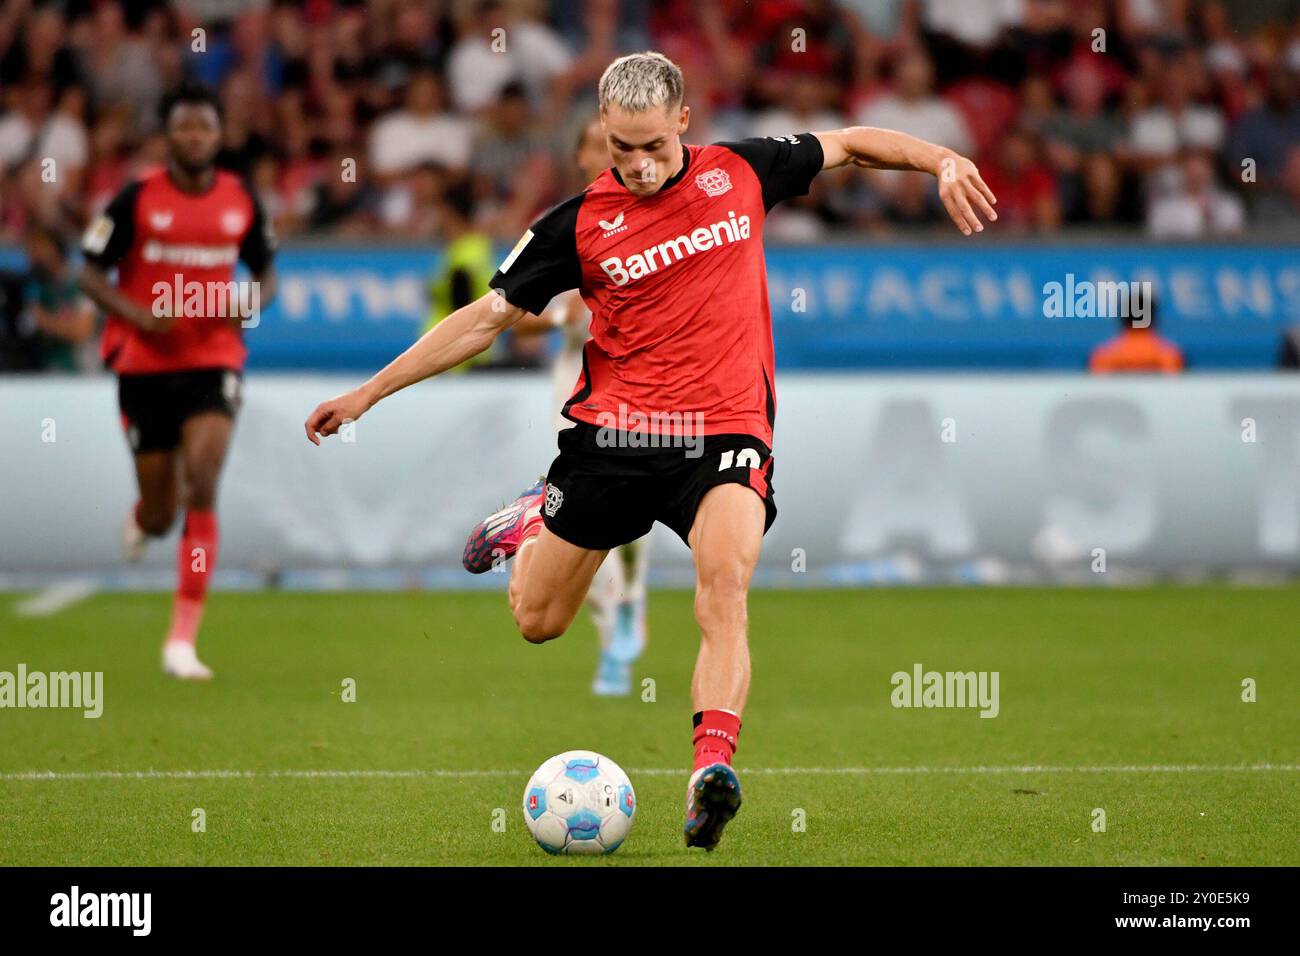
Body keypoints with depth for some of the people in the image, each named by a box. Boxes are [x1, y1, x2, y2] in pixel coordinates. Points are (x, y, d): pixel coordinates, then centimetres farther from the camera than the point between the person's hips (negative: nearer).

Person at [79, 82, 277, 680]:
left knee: (202, 488, -18)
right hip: (144, 362, -1)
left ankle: (182, 641, -14)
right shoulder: (137, 199, -6)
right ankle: (143, 518, 48)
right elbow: (91, 273, -2)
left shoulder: (242, 201, 2)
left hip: (214, 361, 1)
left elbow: (265, 270, 15)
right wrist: (137, 314, -19)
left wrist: (253, 302, -8)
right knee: (161, 513, 5)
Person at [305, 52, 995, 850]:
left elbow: (848, 144, 19)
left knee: (726, 582, -30)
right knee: (536, 621, 11)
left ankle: (713, 768, -42)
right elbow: (486, 318, 4)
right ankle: (540, 518, 45)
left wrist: (943, 160, 4)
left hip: (725, 431, -1)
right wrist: (367, 394, 2)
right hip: (612, 430, 1)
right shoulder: (581, 223, -1)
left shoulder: (742, 172, 4)